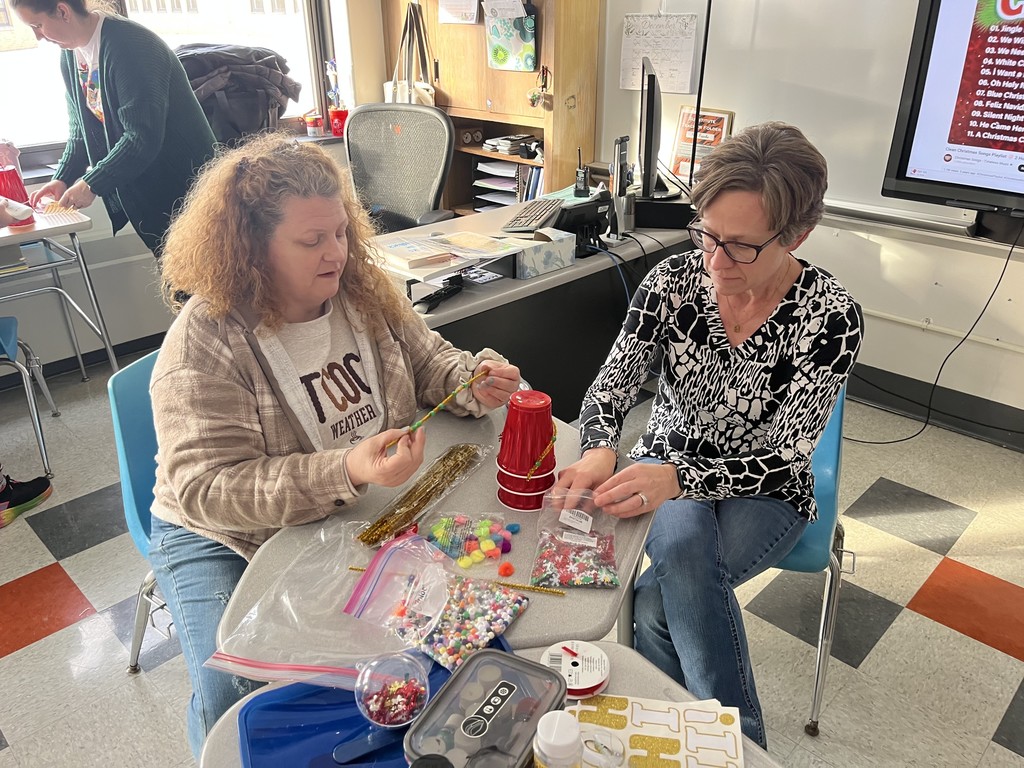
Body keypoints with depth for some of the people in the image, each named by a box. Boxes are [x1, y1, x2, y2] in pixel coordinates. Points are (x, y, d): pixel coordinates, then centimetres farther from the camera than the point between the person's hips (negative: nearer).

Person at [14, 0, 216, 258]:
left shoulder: (129, 45, -21)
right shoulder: (70, 56, 8)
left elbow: (143, 136, -26)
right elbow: (81, 128, 17)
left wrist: (92, 185, -20)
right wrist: (62, 179, 3)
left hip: (181, 182, -8)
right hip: (140, 190, 8)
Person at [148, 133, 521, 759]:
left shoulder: (365, 290, -5)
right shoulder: (205, 342, -21)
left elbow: (428, 361, 9)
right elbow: (208, 488, -26)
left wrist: (474, 380, -15)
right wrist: (346, 471, -39)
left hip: (361, 516, 4)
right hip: (232, 538, -4)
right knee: (235, 693, -20)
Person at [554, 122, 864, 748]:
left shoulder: (831, 316, -20)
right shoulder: (673, 281, -13)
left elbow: (783, 458, -21)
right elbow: (610, 388, -11)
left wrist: (676, 479, -38)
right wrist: (600, 452, -34)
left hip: (763, 494, -2)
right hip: (666, 468, 2)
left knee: (656, 604, -27)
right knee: (684, 545, -32)